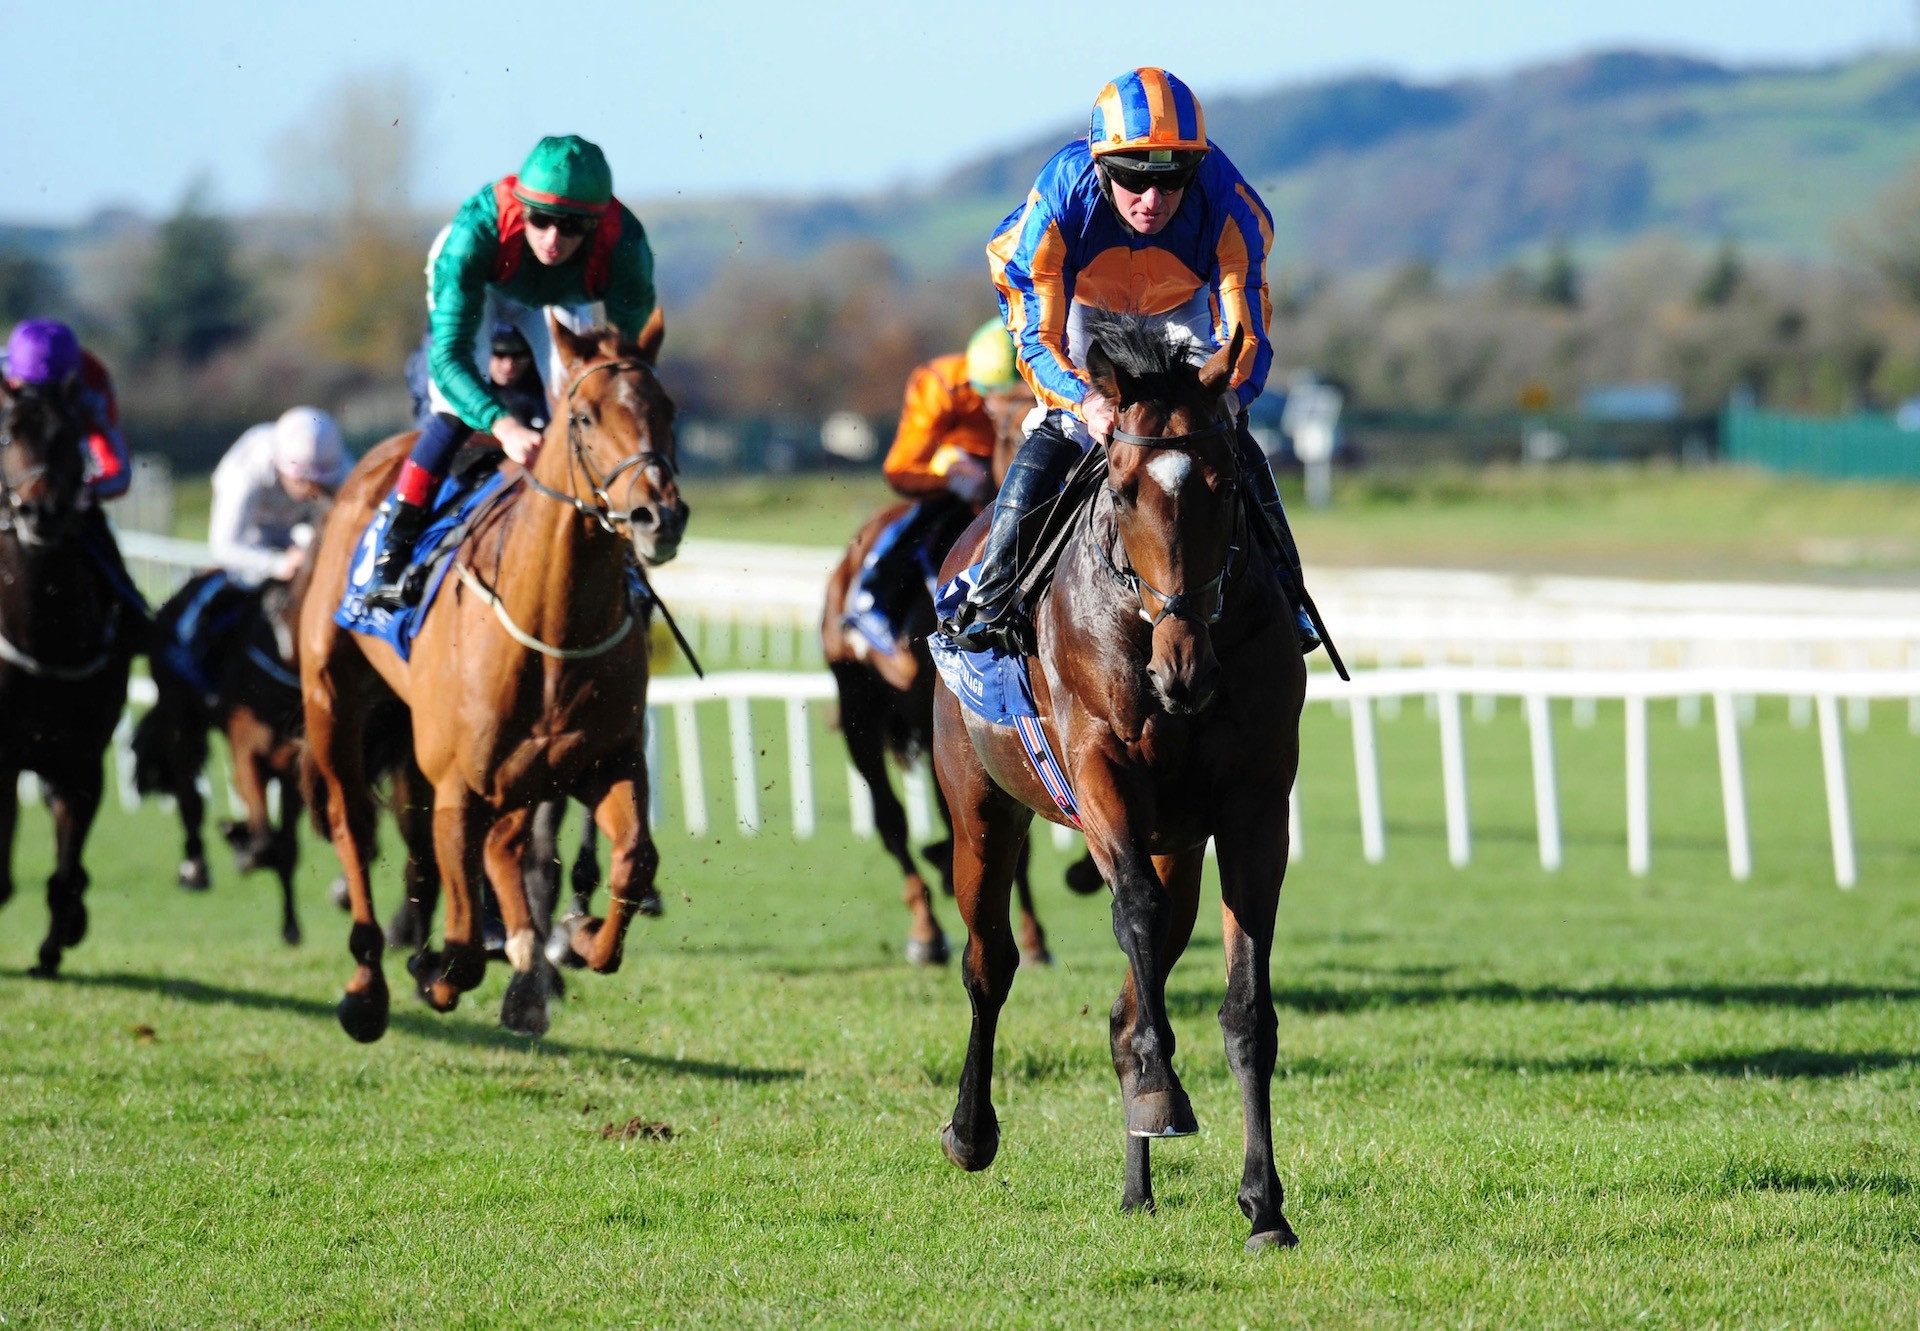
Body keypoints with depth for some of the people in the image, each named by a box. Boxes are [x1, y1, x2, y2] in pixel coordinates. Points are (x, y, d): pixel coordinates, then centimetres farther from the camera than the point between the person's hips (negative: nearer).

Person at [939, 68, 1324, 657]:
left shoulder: (1227, 207, -39)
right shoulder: (1058, 205, -41)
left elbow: (1246, 329, -33)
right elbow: (1038, 338, -36)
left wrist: (1230, 392, -56)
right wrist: (1085, 400, -57)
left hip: (1183, 306, 1)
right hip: (1083, 303, -1)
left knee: (1231, 441, -8)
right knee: (1057, 434, -16)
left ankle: (1282, 596, 10)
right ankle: (990, 599, -5)